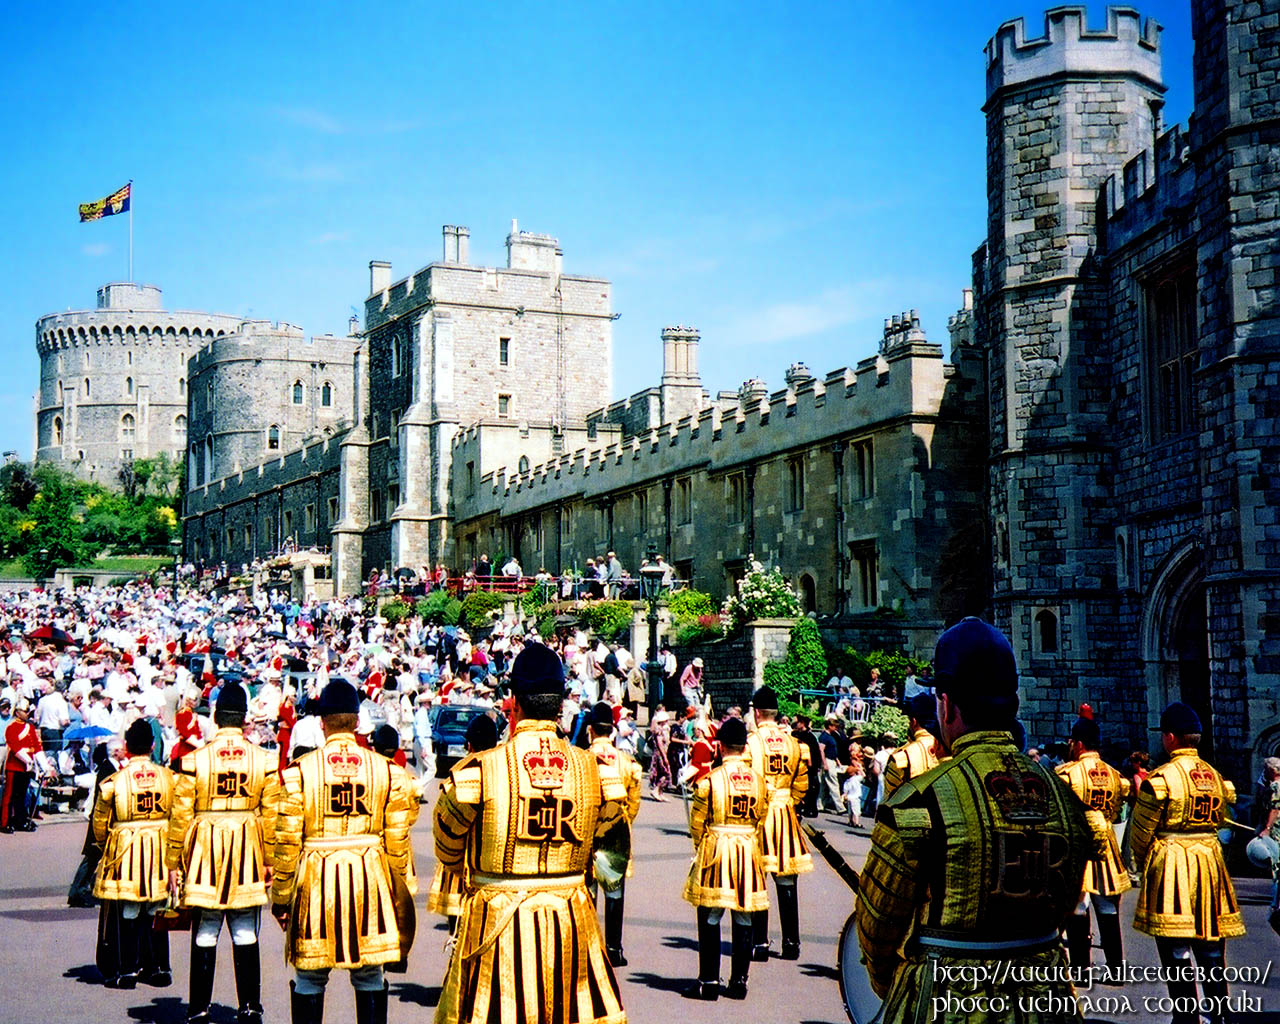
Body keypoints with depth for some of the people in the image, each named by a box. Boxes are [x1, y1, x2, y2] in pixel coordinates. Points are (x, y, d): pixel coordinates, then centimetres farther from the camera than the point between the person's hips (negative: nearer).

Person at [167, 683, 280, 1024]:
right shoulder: (264, 760, -1)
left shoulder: (193, 759, -6)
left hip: (205, 850, -1)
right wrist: (269, 861, 8)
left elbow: (180, 816, -3)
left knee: (205, 935, 6)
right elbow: (271, 815, 1)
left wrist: (174, 863, 4)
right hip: (247, 854, 1)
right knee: (246, 935, 6)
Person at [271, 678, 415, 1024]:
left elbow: (287, 842, -5)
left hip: (315, 879, -2)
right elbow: (397, 840, 2)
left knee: (309, 979, 8)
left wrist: (281, 897, 4)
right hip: (370, 877, 2)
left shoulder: (300, 770, -5)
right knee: (369, 979, 9)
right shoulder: (385, 769, 1)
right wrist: (399, 897, 12)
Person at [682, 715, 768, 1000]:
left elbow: (697, 821, -4)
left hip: (716, 849, -4)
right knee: (744, 919, 10)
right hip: (749, 851, 4)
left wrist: (702, 847, 12)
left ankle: (709, 981, 6)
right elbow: (761, 818, 11)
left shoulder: (711, 779, -11)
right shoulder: (759, 779, 1)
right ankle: (739, 981, 13)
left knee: (710, 918, 4)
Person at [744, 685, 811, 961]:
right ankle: (791, 942, 11)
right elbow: (802, 784, 8)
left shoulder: (751, 742, -9)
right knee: (787, 883, 9)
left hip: (758, 814, -4)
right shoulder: (792, 742, 5)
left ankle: (760, 943, 0)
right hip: (786, 817, 4)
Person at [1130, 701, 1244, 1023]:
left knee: (1176, 952, 1)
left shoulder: (1162, 778, -13)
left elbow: (1141, 831, -7)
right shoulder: (1215, 776, 6)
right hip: (1210, 863, 6)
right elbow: (1218, 821, 15)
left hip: (1170, 866, -6)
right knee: (1211, 948, 12)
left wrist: (1143, 864, 10)